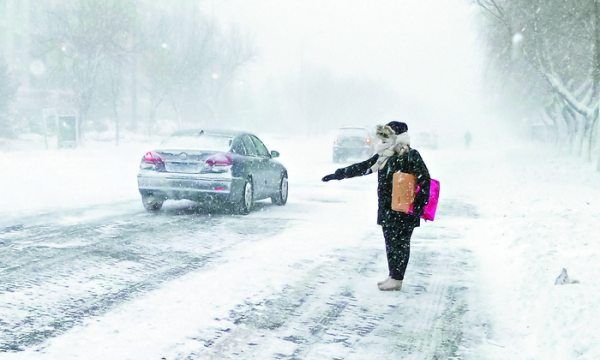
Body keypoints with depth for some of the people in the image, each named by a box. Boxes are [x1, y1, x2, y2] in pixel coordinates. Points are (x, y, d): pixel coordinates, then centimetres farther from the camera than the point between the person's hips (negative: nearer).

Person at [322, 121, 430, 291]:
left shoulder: (411, 156, -12)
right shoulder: (384, 156, 11)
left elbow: (424, 180, -14)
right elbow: (362, 167, 15)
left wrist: (418, 205, -19)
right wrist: (338, 174, 13)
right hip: (387, 210, 8)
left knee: (400, 244, -1)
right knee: (390, 244, 12)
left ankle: (397, 280, 5)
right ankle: (392, 276, 21)